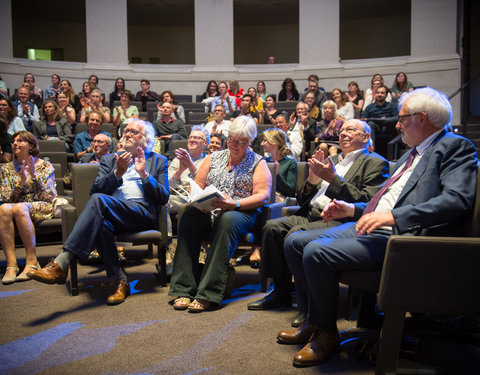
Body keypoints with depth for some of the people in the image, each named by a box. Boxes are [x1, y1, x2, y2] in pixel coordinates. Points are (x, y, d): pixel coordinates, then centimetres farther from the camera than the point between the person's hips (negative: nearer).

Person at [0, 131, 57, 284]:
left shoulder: (45, 166, 7)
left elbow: (51, 197, -2)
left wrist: (35, 176, -12)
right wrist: (21, 182, -12)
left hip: (40, 208, -2)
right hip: (14, 206, 3)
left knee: (19, 208, -36)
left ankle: (32, 261, -30)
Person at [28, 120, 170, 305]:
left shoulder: (159, 161, 22)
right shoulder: (108, 160, 28)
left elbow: (163, 198, 9)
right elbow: (95, 190, 12)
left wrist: (144, 174, -3)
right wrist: (117, 173, -4)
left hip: (142, 213, -3)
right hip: (109, 213, 3)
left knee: (98, 199, -32)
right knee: (100, 224, -37)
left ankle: (61, 264, -36)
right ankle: (119, 280, -24)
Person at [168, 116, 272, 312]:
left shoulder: (258, 162, 10)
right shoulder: (214, 158, 20)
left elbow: (263, 195, -3)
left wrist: (235, 204, -19)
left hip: (242, 213, -3)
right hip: (208, 211, 3)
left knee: (228, 220, -38)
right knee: (189, 215, -30)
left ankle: (208, 294, -40)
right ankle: (183, 290, -31)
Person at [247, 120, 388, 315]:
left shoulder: (375, 163, 5)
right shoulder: (332, 160, 26)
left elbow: (367, 203, -12)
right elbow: (302, 200, 22)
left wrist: (333, 179, -15)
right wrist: (312, 180, 1)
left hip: (338, 220, -7)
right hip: (310, 215, 7)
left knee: (297, 234, -31)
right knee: (272, 226, -17)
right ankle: (280, 292, -4)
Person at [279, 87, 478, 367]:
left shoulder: (455, 147, -4)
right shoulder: (413, 154, 25)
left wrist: (393, 216, -26)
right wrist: (353, 209, 15)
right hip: (372, 227, 10)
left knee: (316, 253, -27)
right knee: (295, 242, 3)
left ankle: (327, 334, -4)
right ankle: (314, 322, 15)